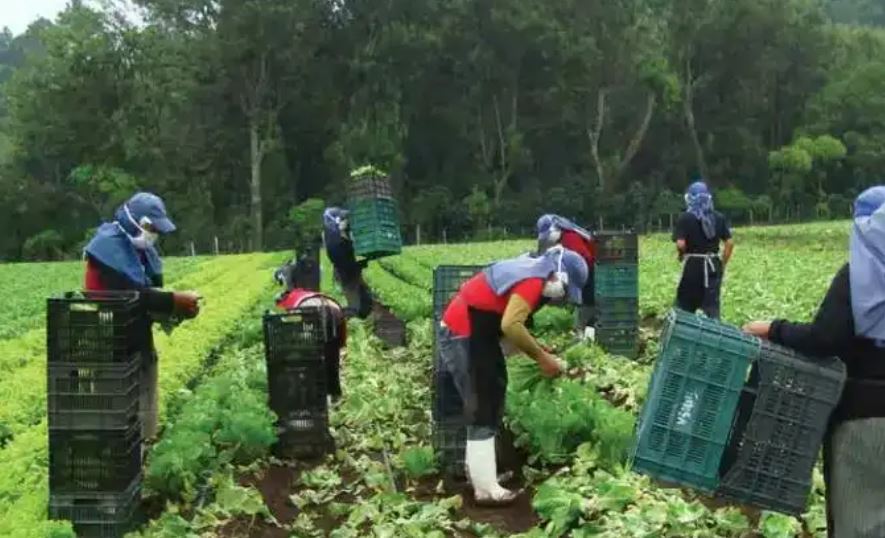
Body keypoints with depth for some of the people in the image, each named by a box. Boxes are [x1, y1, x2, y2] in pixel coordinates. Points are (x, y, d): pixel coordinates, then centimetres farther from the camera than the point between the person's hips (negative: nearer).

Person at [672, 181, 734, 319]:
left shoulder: (685, 218, -8)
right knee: (712, 306, 7)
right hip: (713, 265, 4)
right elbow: (730, 242, 3)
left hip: (693, 265, -4)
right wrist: (723, 264, 11)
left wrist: (682, 255, 4)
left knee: (685, 305, 8)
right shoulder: (719, 217, 6)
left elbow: (680, 244, -17)